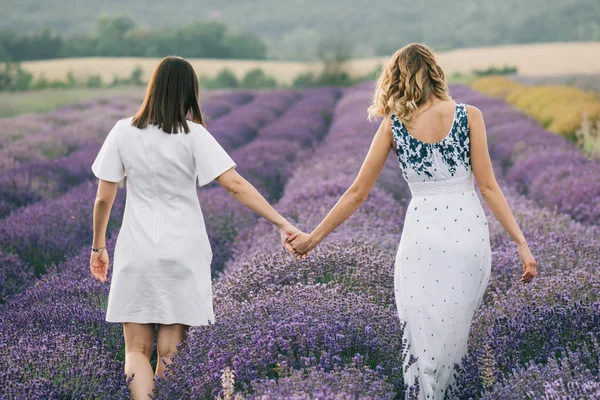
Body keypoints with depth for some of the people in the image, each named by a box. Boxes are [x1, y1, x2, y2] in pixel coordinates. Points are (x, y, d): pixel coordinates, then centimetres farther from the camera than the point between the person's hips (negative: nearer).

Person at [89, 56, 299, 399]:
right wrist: (282, 223, -13)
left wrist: (99, 246, 14)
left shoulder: (124, 132, -1)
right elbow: (235, 185, -14)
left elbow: (104, 198, 1)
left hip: (136, 255, 1)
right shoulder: (193, 134, -6)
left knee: (138, 350, 5)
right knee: (170, 352, 7)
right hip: (183, 255, -1)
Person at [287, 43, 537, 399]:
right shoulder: (469, 116, 0)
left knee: (425, 330, 10)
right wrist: (522, 243, -2)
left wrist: (314, 237, 13)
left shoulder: (393, 125, 2)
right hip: (469, 233, 0)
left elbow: (357, 194, 3)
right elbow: (488, 186, -5)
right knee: (456, 326, 14)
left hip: (423, 233, 0)